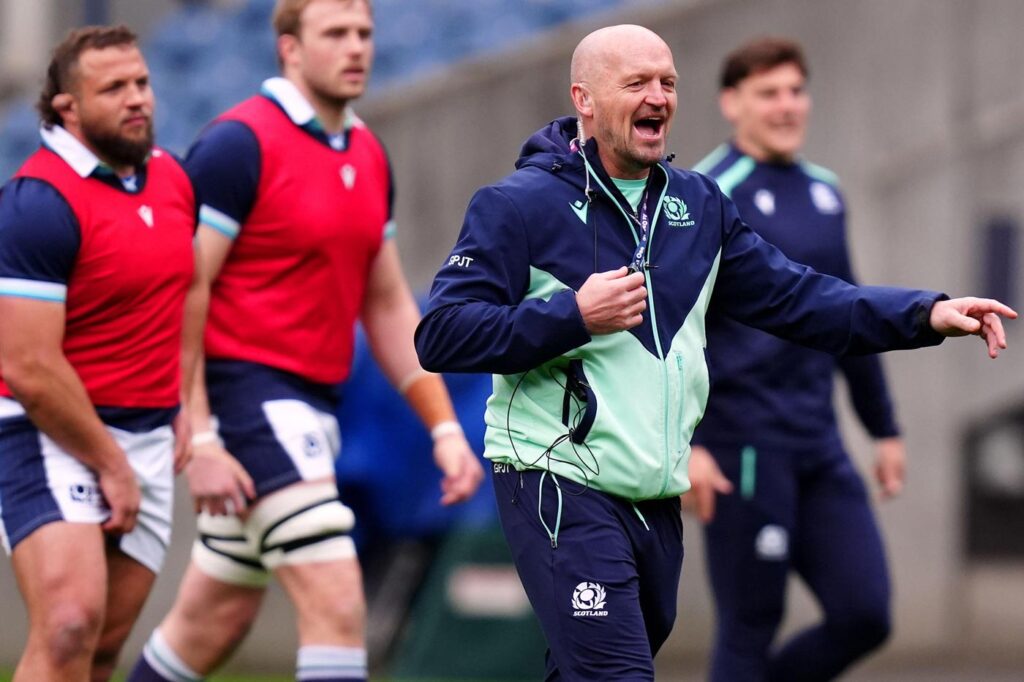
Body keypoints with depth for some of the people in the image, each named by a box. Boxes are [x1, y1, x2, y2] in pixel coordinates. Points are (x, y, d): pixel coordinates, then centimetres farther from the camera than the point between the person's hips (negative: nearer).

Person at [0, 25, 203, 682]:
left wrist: (186, 402, 15)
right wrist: (110, 465, -13)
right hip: (53, 434, -7)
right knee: (70, 626, -23)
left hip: (148, 437, 7)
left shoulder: (172, 176, 8)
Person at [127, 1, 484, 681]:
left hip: (314, 406, 8)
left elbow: (388, 306, 19)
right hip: (249, 390, -8)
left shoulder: (368, 155, 12)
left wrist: (444, 428, 12)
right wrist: (199, 441, -21)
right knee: (337, 604, -16)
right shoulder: (240, 143, -13)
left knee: (214, 622, 14)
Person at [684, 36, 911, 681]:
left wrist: (885, 428, 23)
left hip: (819, 447, 7)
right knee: (751, 627, -3)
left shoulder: (824, 193, 15)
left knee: (864, 615, -1)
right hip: (742, 446, -7)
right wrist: (684, 443, -21)